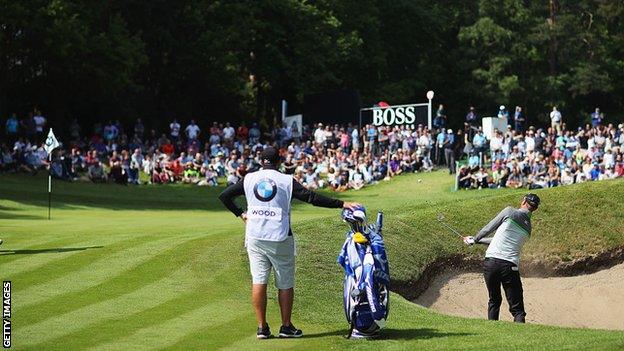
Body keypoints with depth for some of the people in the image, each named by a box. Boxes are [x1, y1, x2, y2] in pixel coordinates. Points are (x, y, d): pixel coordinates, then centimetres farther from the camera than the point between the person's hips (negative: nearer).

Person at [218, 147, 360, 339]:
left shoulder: (249, 179, 4)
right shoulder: (286, 181, -4)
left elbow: (224, 196, 6)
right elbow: (312, 197, -11)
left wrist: (240, 214, 15)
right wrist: (341, 204, -9)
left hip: (255, 237, 2)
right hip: (280, 238, -2)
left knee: (258, 281, 3)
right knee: (285, 284, 8)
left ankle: (262, 327, 2)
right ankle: (286, 326, 12)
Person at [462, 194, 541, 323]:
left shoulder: (510, 212, 3)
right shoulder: (528, 229, 19)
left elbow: (488, 229, 9)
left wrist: (474, 240, 28)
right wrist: (476, 240, 35)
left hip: (491, 262, -1)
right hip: (510, 266, 1)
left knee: (494, 301, 17)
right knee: (517, 309, -1)